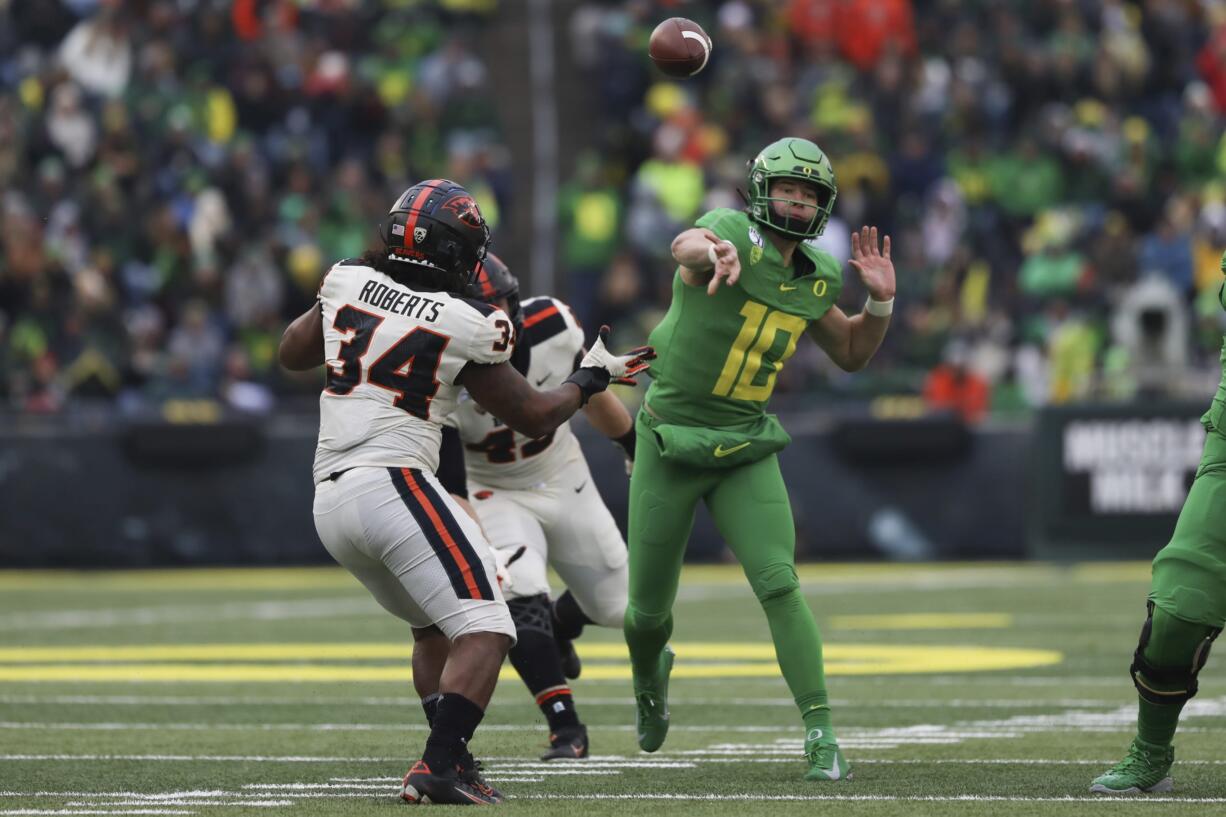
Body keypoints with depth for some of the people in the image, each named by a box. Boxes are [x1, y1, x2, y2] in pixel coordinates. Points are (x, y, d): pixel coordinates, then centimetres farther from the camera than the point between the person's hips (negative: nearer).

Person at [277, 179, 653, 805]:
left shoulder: (349, 283, 9)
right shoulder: (464, 327, -4)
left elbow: (292, 353, 27)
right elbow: (536, 417, 7)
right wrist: (592, 376, 23)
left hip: (329, 498, 7)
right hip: (393, 484, -7)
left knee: (435, 628, 22)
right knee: (483, 629, -7)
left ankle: (448, 762, 14)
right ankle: (439, 766, -21)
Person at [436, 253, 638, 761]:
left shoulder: (552, 327, -22)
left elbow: (590, 393, 0)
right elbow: (450, 489, -29)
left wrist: (638, 452, 14)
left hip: (564, 479, 4)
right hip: (492, 494, -4)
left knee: (617, 607, 8)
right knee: (522, 597, -27)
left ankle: (558, 629, 44)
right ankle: (566, 728, -17)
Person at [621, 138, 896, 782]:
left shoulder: (815, 278, 2)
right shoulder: (735, 237, -17)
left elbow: (851, 354, 18)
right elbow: (687, 246, -44)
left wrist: (880, 301, -2)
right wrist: (714, 251, -69)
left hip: (746, 450, 3)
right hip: (671, 446, -3)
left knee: (779, 587, -16)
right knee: (650, 609, 10)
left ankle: (820, 733, -13)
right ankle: (649, 674, 45)